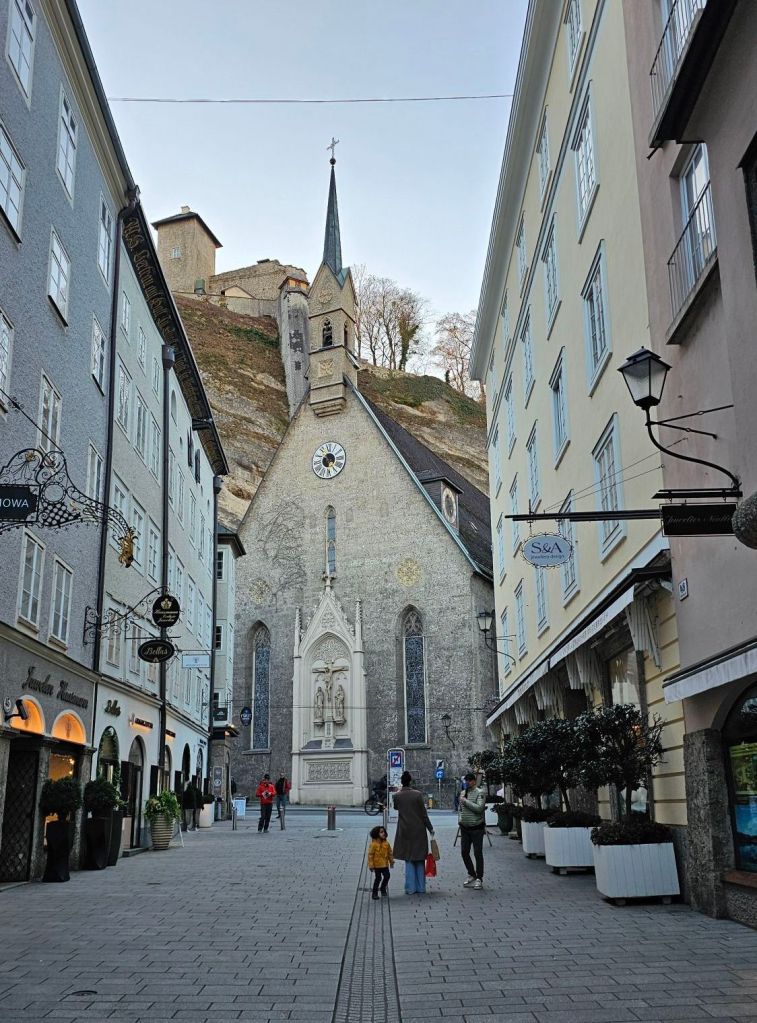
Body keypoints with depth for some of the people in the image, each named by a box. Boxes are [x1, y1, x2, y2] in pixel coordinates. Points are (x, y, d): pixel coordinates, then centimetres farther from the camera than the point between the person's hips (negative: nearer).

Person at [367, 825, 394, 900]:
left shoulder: (386, 843, 1)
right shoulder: (373, 844, -15)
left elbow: (390, 853, 13)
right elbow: (370, 855, -12)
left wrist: (391, 861, 15)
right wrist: (371, 865, -12)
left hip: (385, 864, 5)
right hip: (377, 865, -5)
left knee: (387, 876, 5)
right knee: (378, 878, -1)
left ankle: (383, 888, 30)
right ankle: (375, 893, 12)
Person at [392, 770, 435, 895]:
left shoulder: (397, 796, -5)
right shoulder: (417, 794, -10)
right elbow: (423, 813, -7)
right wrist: (430, 828, 3)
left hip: (405, 831, 1)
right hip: (419, 830, 0)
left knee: (409, 860, 9)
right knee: (420, 859, 11)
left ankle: (411, 888, 6)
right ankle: (421, 888, 15)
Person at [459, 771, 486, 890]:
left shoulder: (480, 793, -10)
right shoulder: (462, 793, 10)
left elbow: (479, 808, -24)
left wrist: (466, 801, -20)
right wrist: (462, 820, 12)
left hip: (476, 828, -6)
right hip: (465, 828, 6)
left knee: (478, 853, -1)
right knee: (464, 852, 8)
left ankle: (479, 879, 9)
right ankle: (472, 875, 24)